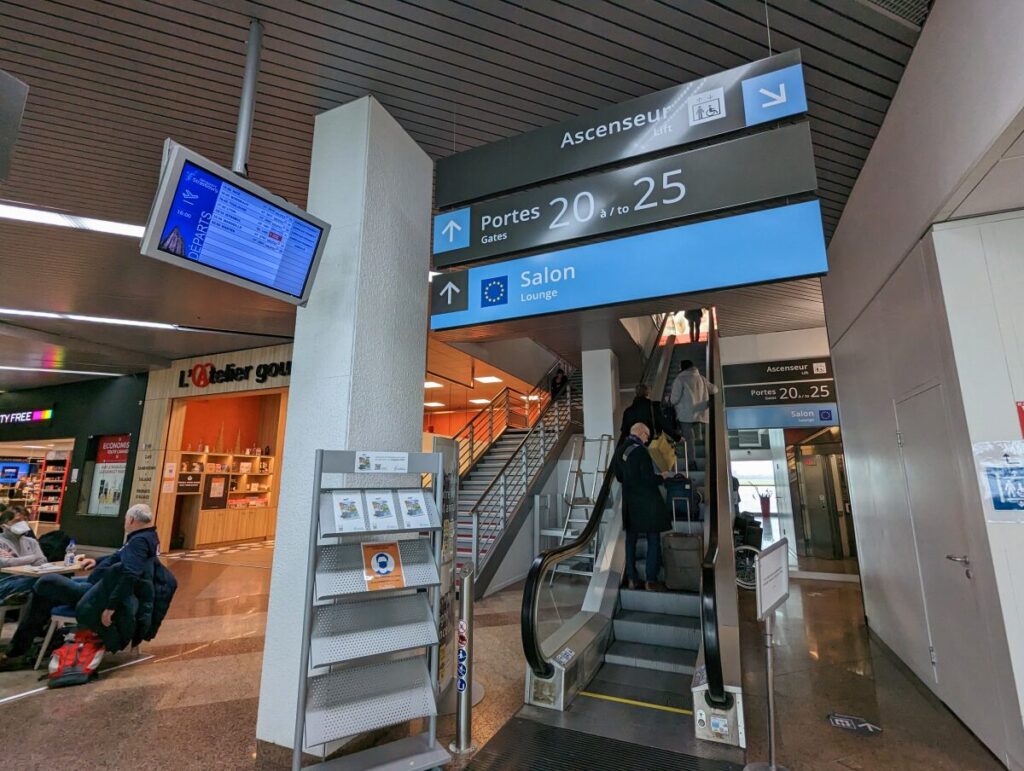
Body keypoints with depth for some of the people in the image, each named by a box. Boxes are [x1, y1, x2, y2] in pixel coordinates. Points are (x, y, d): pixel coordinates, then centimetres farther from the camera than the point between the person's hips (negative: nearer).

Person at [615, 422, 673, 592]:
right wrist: (663, 476, -2)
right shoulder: (641, 451, -20)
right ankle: (651, 581, 9)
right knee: (653, 540, 5)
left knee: (631, 539, 13)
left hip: (629, 502, 7)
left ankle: (632, 579, 20)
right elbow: (649, 480, -20)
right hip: (647, 503, -7)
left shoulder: (620, 450, 4)